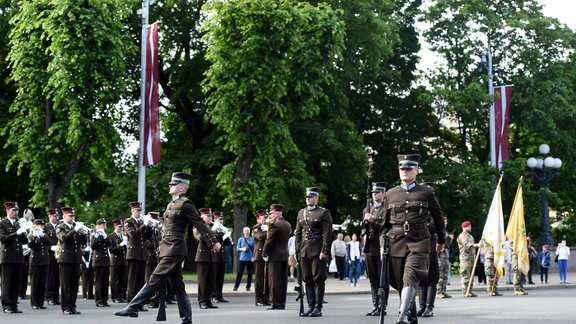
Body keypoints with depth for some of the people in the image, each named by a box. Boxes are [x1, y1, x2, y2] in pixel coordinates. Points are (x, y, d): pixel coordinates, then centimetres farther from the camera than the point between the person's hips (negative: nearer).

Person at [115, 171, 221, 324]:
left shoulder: (185, 204, -8)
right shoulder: (171, 204, 18)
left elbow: (200, 224, -9)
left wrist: (213, 242, -9)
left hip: (174, 249, -10)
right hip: (168, 248, 10)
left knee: (155, 280, -11)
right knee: (177, 286, 9)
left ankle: (133, 308, -12)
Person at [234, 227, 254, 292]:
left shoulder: (252, 239, 5)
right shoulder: (241, 239, 6)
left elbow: (254, 248, 6)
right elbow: (237, 248, 6)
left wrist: (253, 257, -5)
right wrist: (242, 249, -12)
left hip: (250, 259, 1)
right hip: (242, 259, -1)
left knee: (250, 274, 3)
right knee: (240, 273, -3)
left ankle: (248, 287, 13)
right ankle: (236, 287, 4)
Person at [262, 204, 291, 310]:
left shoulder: (274, 225, -13)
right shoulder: (288, 225, 11)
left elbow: (269, 241, -15)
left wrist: (265, 254, -6)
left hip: (275, 256, -8)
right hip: (285, 255, 8)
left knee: (274, 280, -5)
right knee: (283, 280, 10)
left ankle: (276, 303, -6)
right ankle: (282, 303, 12)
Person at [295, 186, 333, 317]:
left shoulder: (324, 212, -1)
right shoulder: (301, 213, 16)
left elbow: (327, 233, -8)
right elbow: (298, 233, 16)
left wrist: (324, 251, -15)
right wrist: (298, 251, 9)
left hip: (317, 251, -6)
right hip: (304, 251, 6)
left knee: (318, 279, -3)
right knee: (307, 280, 6)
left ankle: (318, 308, -2)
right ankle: (311, 306, 11)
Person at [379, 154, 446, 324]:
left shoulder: (426, 193, 6)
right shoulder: (391, 194, 11)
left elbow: (438, 216, 17)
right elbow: (385, 222, 16)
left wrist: (441, 240, 25)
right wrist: (383, 244, 6)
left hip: (418, 242, -3)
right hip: (396, 242, 3)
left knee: (410, 278, -22)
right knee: (400, 283, 6)